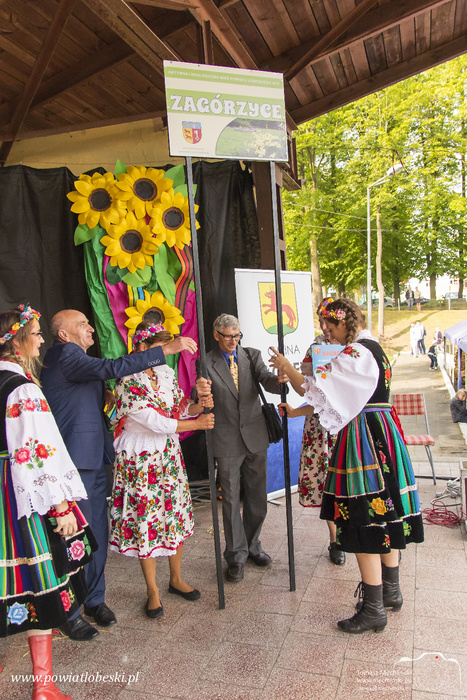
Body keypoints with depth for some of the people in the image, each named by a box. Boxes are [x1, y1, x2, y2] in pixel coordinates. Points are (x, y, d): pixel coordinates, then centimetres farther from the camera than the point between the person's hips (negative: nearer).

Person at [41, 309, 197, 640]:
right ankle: (69, 612, 16)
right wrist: (166, 350, -29)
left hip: (94, 458, 9)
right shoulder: (65, 356, -13)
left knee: (98, 532, 15)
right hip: (75, 461, -9)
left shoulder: (75, 359, 18)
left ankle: (94, 599, 30)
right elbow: (110, 368, -29)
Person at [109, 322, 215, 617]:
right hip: (141, 459, -6)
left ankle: (177, 579, 33)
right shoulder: (128, 383, -18)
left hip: (169, 454, 7)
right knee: (146, 519, 4)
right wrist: (197, 424, -17)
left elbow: (182, 407, 8)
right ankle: (153, 591, 21)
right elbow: (157, 423, -21)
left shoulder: (165, 373, 3)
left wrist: (199, 405, -13)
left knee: (176, 514, 13)